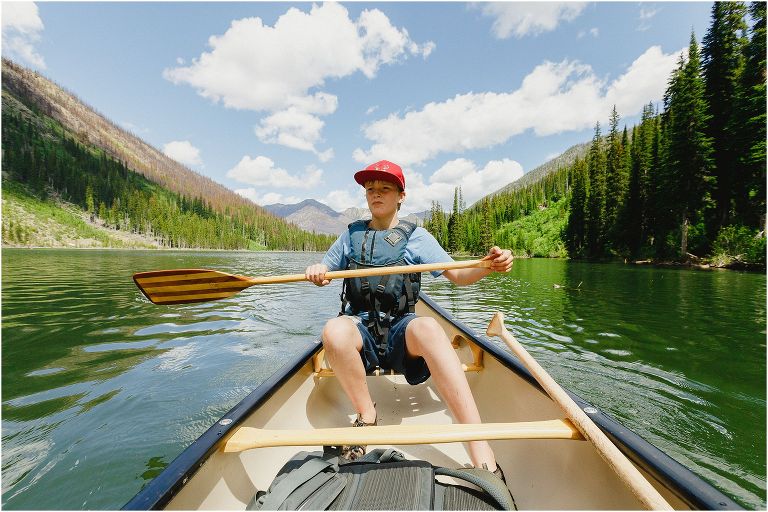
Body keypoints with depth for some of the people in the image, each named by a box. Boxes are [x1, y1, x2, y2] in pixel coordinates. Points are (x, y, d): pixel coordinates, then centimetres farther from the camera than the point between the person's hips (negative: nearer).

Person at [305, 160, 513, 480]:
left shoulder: (416, 236, 7)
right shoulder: (352, 234, 13)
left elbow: (457, 276, 3)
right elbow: (325, 273, 18)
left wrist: (487, 265, -18)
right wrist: (317, 272, -7)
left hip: (401, 332, -1)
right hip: (360, 330, 2)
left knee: (429, 328, -36)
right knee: (334, 330, -33)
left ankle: (481, 452, -35)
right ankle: (366, 415, -9)